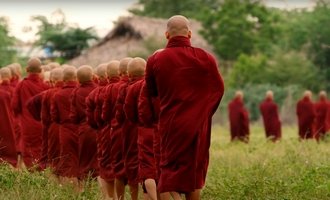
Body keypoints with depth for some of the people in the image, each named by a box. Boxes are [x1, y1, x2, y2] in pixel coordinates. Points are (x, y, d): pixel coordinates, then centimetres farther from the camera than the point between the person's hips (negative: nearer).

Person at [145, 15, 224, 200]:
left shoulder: (155, 60, -5)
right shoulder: (205, 58, -6)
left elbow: (152, 92, 11)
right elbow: (218, 89, 7)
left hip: (170, 124, 0)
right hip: (198, 124, 1)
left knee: (169, 172, 2)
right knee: (194, 174, 13)